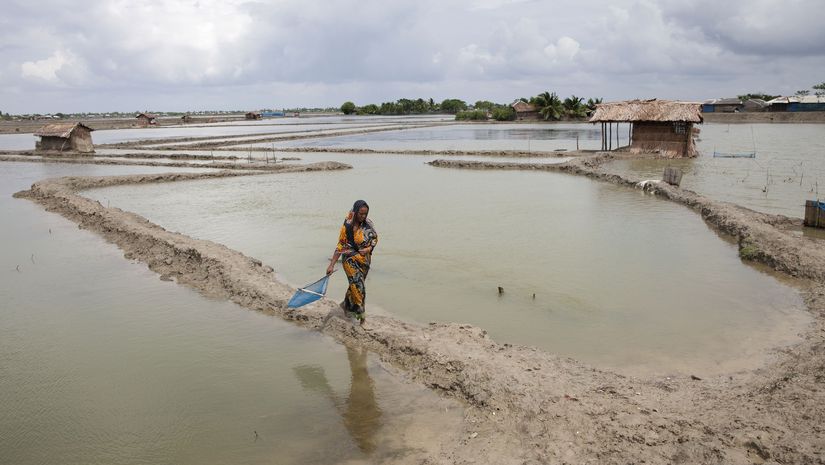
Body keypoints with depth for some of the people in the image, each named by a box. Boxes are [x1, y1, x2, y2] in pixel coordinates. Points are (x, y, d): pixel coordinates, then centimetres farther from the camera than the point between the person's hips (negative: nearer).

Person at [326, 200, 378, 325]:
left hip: (365, 260, 5)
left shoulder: (368, 224, -4)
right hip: (350, 260, -5)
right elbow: (340, 246, -13)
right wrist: (331, 265, -14)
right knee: (358, 286, -13)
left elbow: (375, 238, 9)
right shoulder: (347, 227, -17)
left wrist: (369, 248, -11)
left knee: (355, 284, 17)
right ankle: (360, 314, -2)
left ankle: (347, 305, 39)